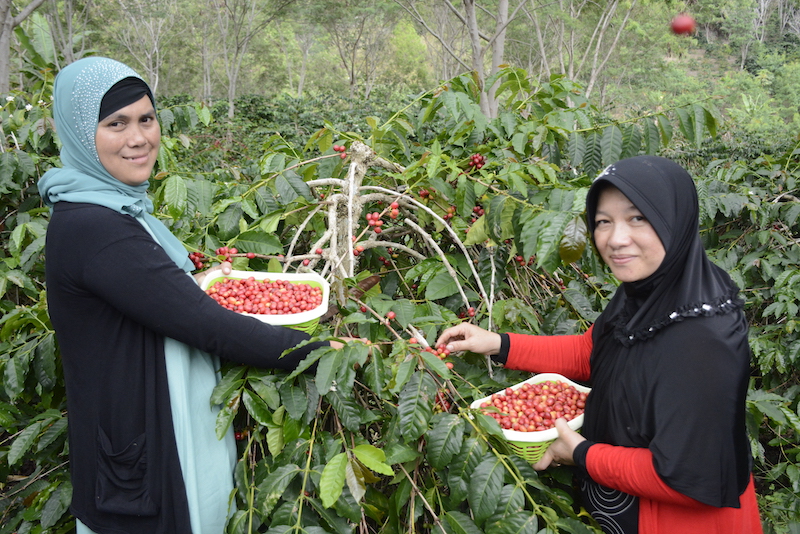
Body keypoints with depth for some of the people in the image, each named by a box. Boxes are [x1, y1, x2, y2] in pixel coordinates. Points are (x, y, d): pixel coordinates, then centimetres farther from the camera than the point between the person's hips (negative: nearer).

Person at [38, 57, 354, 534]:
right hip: (141, 469, -9)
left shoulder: (116, 207, 7)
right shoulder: (91, 229, -24)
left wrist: (196, 280, 1)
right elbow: (206, 326, -25)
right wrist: (320, 351, -18)